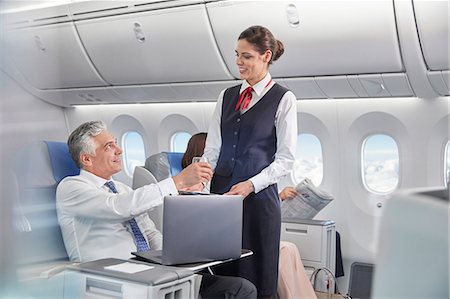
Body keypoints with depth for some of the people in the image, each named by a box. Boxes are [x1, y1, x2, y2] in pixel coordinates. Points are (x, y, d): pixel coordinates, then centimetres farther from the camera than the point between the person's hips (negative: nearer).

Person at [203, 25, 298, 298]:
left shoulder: (283, 99, -1)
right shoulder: (227, 96, 14)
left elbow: (286, 159, -5)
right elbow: (212, 150, 10)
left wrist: (251, 184, -16)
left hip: (258, 197, -4)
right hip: (221, 193, 5)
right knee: (221, 275, 6)